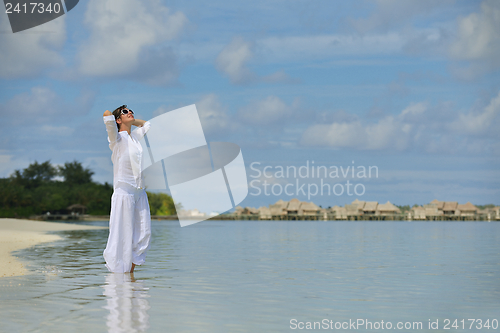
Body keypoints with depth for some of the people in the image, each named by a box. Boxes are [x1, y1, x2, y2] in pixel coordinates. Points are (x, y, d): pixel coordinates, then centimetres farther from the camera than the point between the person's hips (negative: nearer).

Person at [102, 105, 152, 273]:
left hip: (139, 192, 7)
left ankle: (131, 270, 17)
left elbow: (147, 124, 34)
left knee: (144, 234, 6)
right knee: (123, 235, -6)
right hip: (124, 191, -7)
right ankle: (118, 271, 1)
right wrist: (109, 117, -2)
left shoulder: (136, 136, 14)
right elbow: (107, 115, -23)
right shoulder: (117, 138, -6)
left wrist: (131, 120, 22)